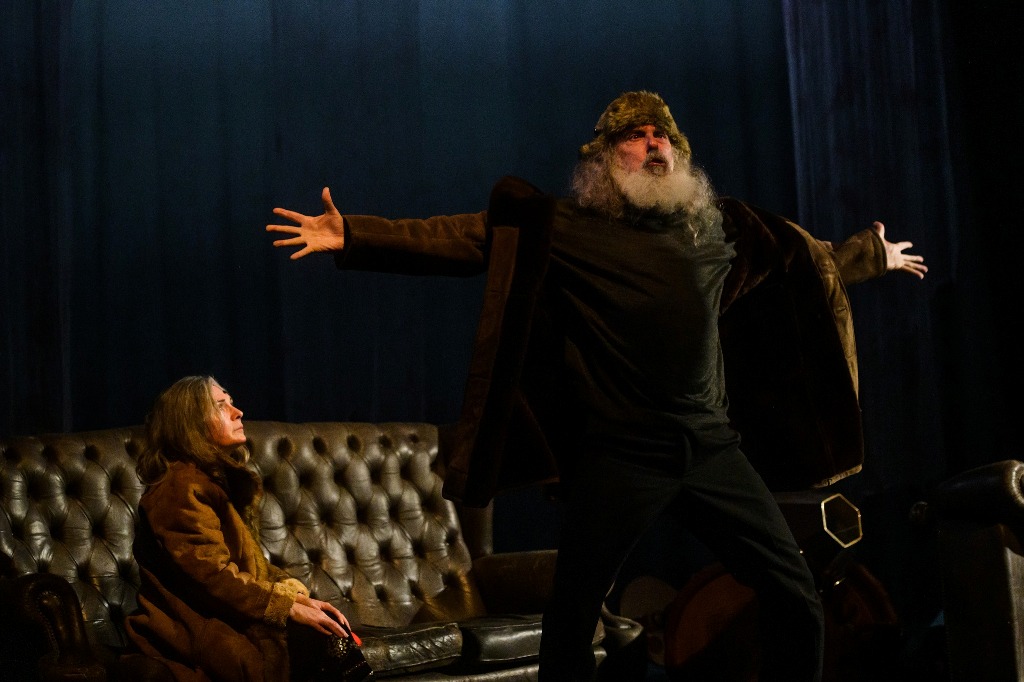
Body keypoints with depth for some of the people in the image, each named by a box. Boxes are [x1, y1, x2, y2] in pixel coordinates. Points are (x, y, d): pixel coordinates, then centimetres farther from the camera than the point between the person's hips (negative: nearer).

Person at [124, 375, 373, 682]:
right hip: (196, 632, -9)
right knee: (322, 643, -22)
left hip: (226, 618, 9)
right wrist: (291, 608, -20)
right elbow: (213, 575, -21)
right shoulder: (181, 487, -14)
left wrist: (300, 596, -2)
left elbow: (252, 563, 13)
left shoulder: (218, 478, 16)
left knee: (334, 632, -10)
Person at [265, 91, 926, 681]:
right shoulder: (561, 228, 3)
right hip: (618, 452, -3)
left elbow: (808, 256, 32)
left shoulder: (718, 227, 15)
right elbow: (461, 237, -5)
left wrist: (875, 255, 44)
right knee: (573, 613, 1)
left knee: (796, 596, 3)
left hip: (711, 444, 4)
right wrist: (353, 235, -15)